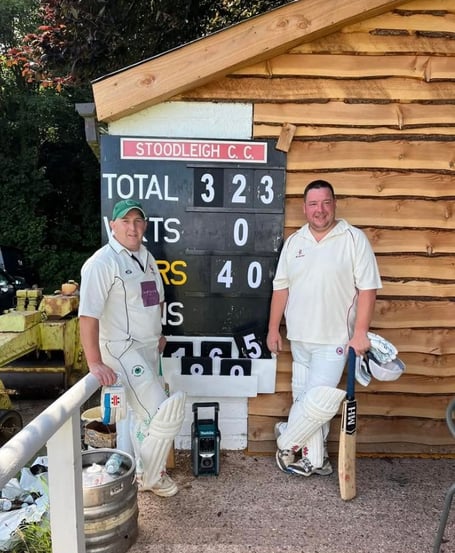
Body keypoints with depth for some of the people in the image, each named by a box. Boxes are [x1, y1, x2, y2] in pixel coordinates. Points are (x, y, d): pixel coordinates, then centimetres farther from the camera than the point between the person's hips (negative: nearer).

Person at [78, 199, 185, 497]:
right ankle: (149, 476, 11)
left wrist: (159, 333, 16)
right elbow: (88, 315, -23)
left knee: (145, 415, 19)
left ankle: (146, 471, 39)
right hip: (122, 350, -8)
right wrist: (95, 363, -27)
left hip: (150, 349, 8)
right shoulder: (102, 262, -17)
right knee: (166, 414, -13)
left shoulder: (147, 257, 9)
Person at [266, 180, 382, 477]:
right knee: (306, 399, 11)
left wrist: (361, 332, -14)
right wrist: (273, 328, 8)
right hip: (299, 337, 4)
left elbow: (367, 288, -8)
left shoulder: (354, 239, -6)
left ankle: (287, 441, 17)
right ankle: (316, 459, 28)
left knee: (320, 401, -9)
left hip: (334, 339, -4)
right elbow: (281, 287, 9)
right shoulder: (294, 242, 7)